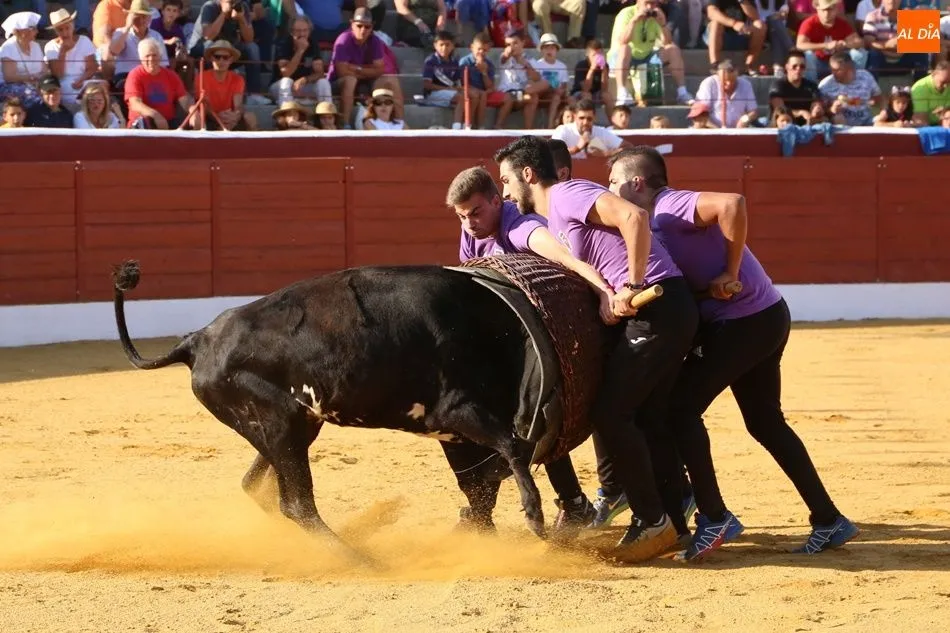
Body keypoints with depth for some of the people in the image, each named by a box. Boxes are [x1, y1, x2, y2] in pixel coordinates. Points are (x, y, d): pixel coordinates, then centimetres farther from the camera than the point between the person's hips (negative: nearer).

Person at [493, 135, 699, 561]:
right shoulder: (554, 222, 23)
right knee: (646, 417, 14)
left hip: (659, 305, -10)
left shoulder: (567, 195, -7)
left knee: (610, 412, -8)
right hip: (652, 315, 10)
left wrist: (633, 288, -21)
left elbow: (633, 217, -22)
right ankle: (671, 523, 19)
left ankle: (651, 522, -3)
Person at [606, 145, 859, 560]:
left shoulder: (669, 207, -14)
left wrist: (731, 273, -23)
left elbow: (732, 204, -31)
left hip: (742, 321, -10)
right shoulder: (657, 220, 15)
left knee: (680, 407, -7)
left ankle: (714, 518, -5)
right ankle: (829, 521, 20)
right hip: (766, 319, 10)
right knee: (765, 422, 17)